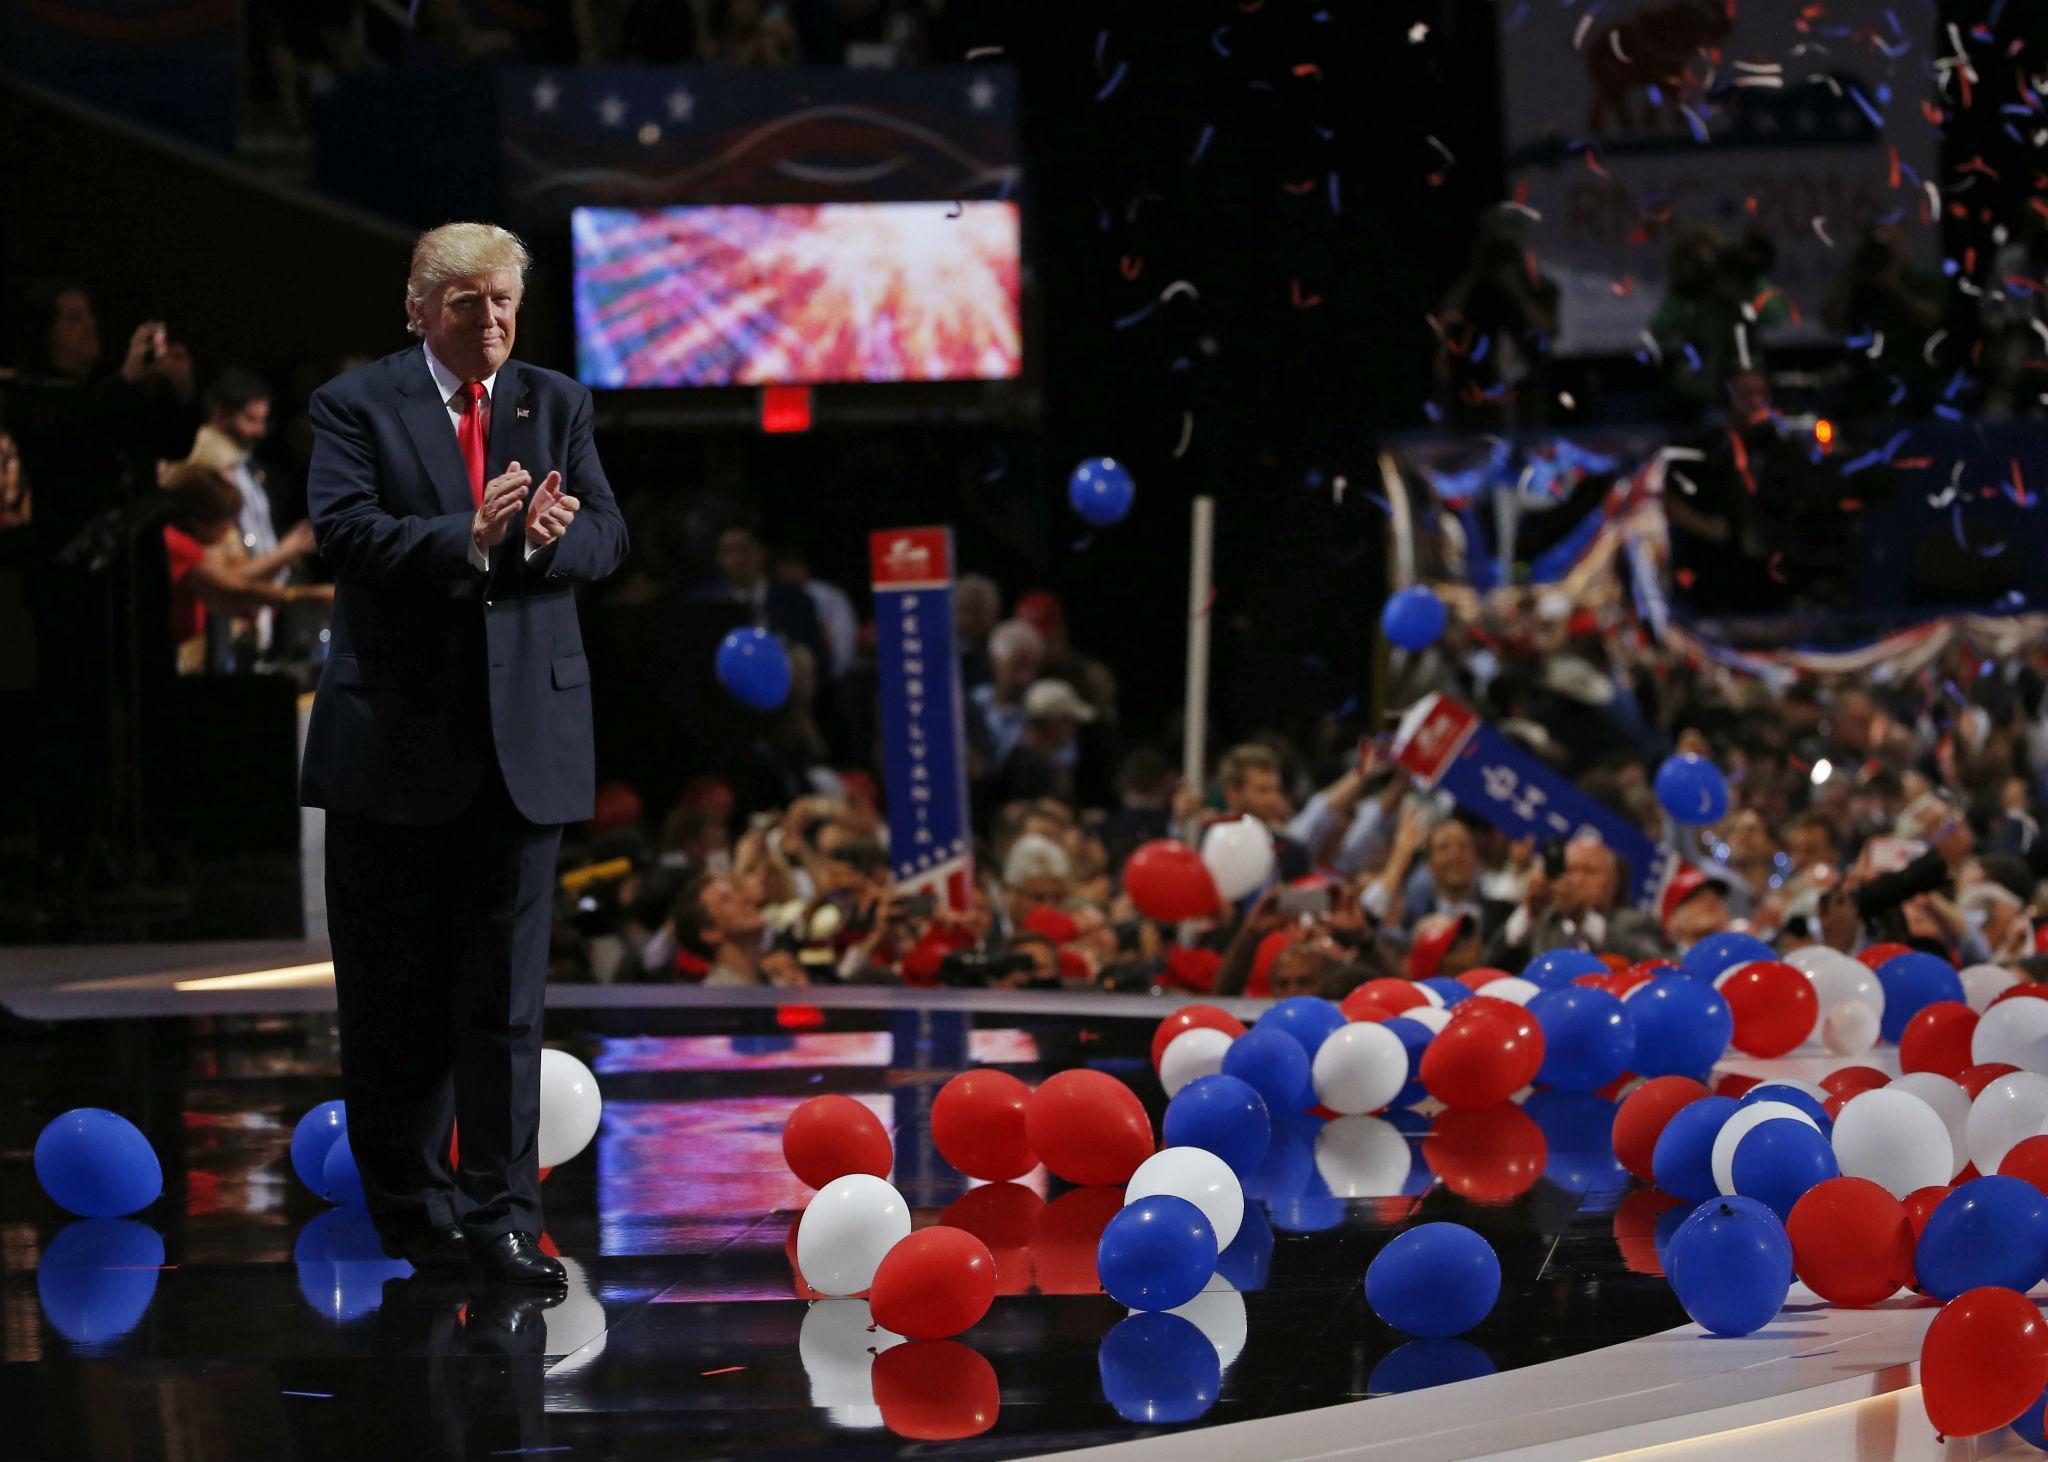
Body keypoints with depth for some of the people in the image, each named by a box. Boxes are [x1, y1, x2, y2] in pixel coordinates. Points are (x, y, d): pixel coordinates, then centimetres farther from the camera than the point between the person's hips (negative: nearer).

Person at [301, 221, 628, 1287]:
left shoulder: (555, 405, 10)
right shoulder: (356, 406, 0)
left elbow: (607, 537, 2)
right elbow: (344, 531, -14)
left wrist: (551, 539, -21)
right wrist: (469, 539, -27)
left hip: (525, 737, 2)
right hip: (394, 738, -2)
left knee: (506, 989, -1)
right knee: (395, 990, 6)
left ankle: (501, 1215, 1)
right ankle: (413, 1208, 16)